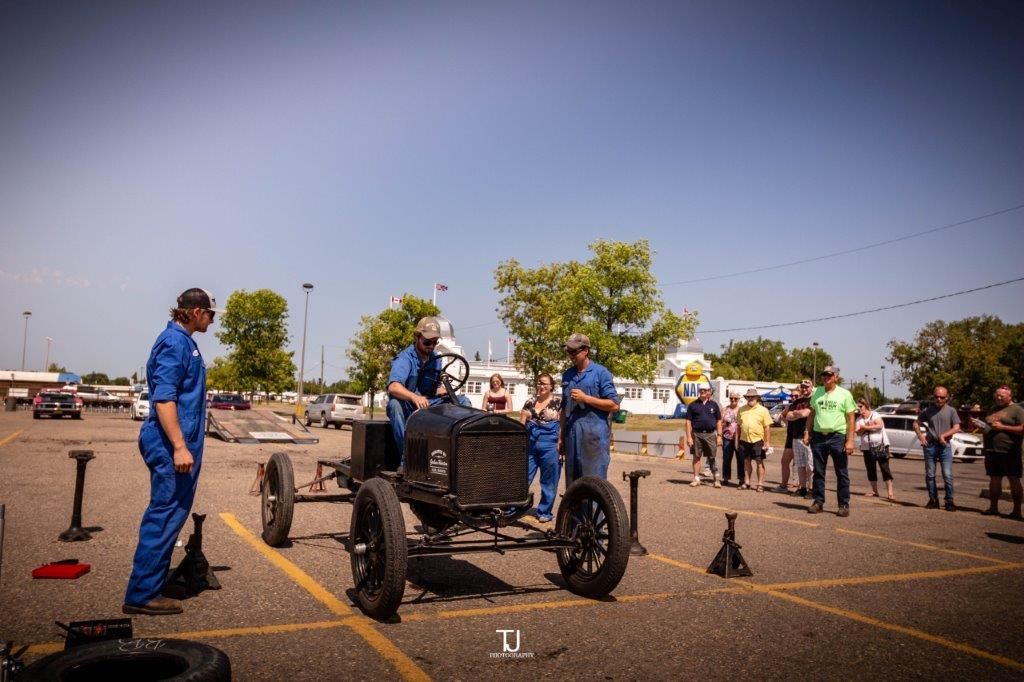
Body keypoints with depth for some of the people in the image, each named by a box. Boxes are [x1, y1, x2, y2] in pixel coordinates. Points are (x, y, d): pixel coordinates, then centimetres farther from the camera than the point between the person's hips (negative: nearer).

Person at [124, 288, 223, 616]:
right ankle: (142, 595, 4)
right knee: (165, 515, -4)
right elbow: (163, 398, -21)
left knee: (170, 513, 16)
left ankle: (149, 586, 27)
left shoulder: (183, 341, 16)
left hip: (177, 443, 10)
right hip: (171, 444, -10)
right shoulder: (174, 341, -14)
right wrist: (179, 446, -25)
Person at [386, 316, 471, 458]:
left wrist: (446, 390, -5)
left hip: (428, 404, 6)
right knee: (395, 404, -40)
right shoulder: (404, 358, -14)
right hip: (407, 406, -6)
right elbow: (393, 387, -32)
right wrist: (414, 397, -50)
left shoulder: (435, 359, 9)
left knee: (463, 400, -9)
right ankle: (405, 457, -39)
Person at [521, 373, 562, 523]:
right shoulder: (530, 402, 11)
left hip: (549, 445, -3)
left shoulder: (558, 402, 0)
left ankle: (544, 512, 17)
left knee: (548, 481, 5)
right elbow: (521, 424, 12)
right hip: (530, 444, 3)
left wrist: (560, 444, -10)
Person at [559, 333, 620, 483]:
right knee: (572, 484, 8)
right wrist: (561, 437, 17)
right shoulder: (567, 375, 16)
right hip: (571, 436, 6)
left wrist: (585, 398, -11)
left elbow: (614, 405, -5)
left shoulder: (600, 372, -2)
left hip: (595, 436, -6)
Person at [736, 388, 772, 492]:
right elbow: (738, 426, 12)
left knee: (759, 462, 2)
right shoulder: (741, 410, 8)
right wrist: (737, 440, 9)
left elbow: (767, 427, -3)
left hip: (757, 440, -3)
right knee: (747, 462, 11)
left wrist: (768, 442, -8)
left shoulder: (763, 410, -1)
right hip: (744, 440, 3)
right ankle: (746, 483, 19)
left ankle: (760, 484, 7)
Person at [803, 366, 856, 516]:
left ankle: (844, 505, 9)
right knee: (818, 472, 8)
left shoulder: (844, 394, -2)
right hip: (818, 436, 4)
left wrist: (850, 441, -11)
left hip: (837, 436, -3)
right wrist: (807, 433, 6)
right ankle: (818, 502, 16)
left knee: (842, 473, 3)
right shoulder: (816, 392, 9)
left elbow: (851, 419, -4)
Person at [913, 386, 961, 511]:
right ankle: (933, 500, 16)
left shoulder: (951, 411, 2)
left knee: (947, 475, -5)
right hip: (930, 446, 2)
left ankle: (949, 501, 2)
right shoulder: (927, 410, 7)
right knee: (929, 475, 6)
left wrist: (943, 435, -18)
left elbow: (956, 428, -5)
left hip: (945, 446, -2)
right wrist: (920, 435, -4)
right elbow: (916, 423, 13)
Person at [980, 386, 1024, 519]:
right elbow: (987, 427, 28)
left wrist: (1003, 427, -17)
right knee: (994, 479, 11)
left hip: (1009, 452, -7)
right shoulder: (994, 410, 20)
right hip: (991, 452, 7)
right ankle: (993, 507, 16)